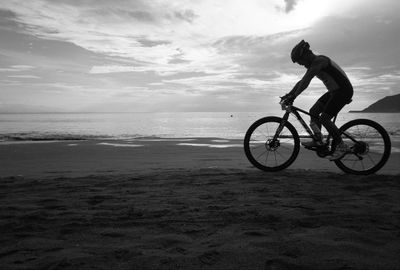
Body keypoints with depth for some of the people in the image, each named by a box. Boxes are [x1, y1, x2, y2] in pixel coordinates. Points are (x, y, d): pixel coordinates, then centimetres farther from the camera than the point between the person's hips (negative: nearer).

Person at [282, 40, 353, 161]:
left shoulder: (319, 61, -19)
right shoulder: (313, 64, 11)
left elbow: (306, 81, -27)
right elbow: (302, 81, 15)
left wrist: (293, 96, -26)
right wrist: (288, 95, 10)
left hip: (343, 90, -10)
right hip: (334, 91, 10)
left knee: (324, 118, -15)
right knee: (313, 112, 4)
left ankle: (341, 146, -4)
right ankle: (317, 140, 10)